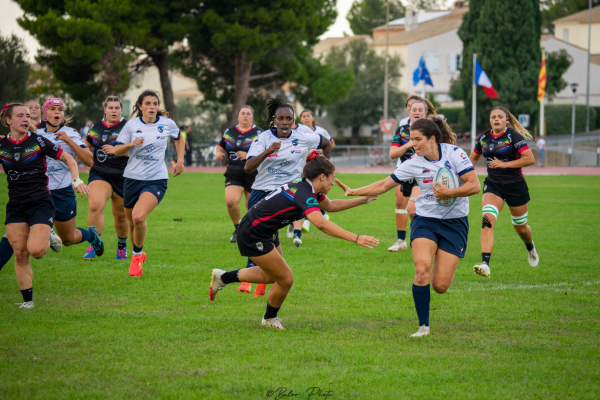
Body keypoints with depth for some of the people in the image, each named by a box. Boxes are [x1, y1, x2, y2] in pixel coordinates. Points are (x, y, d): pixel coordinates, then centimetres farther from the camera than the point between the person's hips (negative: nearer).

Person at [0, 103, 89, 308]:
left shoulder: (38, 141, -5)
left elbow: (68, 159, 2)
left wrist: (76, 180, -12)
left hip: (41, 204, -3)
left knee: (35, 250, -19)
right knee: (20, 254, -2)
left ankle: (48, 240, 17)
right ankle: (27, 300, 9)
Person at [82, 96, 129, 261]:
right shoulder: (96, 127, 9)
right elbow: (87, 145, 28)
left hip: (122, 176, -2)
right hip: (99, 174, 2)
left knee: (120, 215, 8)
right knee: (95, 205, -22)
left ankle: (122, 246, 34)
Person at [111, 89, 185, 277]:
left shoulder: (167, 124, 0)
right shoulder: (132, 125, -2)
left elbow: (179, 138, 22)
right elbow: (117, 151, 1)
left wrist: (180, 161, 15)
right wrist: (130, 144, -18)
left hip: (156, 180, -2)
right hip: (132, 178, 2)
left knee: (138, 217, -24)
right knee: (131, 220, 12)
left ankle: (137, 255, -1)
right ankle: (138, 254, 39)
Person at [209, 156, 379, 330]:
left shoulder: (307, 188, 3)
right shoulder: (303, 194, -28)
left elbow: (331, 206, 23)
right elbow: (321, 224, -43)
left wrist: (363, 200, 19)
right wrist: (356, 238, -46)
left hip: (267, 233, 10)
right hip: (252, 235, -10)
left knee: (271, 275, 25)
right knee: (286, 279, -3)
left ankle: (223, 277, 38)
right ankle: (270, 318, 23)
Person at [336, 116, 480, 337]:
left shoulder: (454, 153, -9)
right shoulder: (413, 164, -2)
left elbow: (474, 185, -10)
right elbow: (384, 185, 2)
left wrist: (449, 193, -23)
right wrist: (353, 192, -6)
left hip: (454, 223, -1)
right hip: (425, 221, 1)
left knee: (440, 286, -6)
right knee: (422, 268, -26)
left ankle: (444, 272, 34)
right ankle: (424, 326, -13)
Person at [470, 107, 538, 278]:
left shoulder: (513, 136, -12)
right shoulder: (484, 139, 3)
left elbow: (530, 159, -19)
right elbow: (473, 158, 21)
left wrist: (504, 164, -23)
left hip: (515, 185, -3)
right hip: (493, 185, 3)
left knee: (520, 227, 14)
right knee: (487, 219, -23)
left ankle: (530, 248, 51)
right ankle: (485, 264, -33)